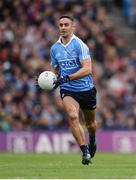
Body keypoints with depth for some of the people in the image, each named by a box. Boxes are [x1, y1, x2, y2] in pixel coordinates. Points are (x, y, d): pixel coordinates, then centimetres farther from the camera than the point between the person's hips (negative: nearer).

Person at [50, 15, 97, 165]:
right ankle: (85, 152, -25)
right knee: (73, 116, -26)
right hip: (68, 91, 2)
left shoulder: (80, 45, -13)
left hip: (86, 89, -2)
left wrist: (67, 78, -31)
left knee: (90, 123, 16)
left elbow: (87, 69, -23)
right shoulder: (55, 48, 4)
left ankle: (92, 140, 51)